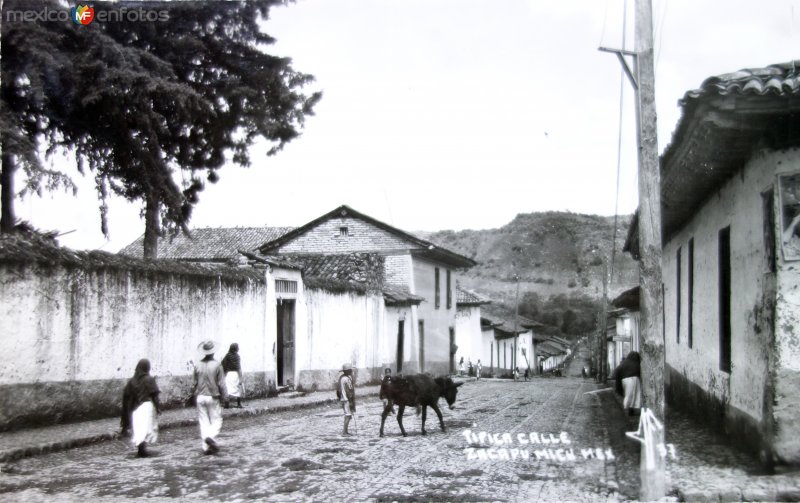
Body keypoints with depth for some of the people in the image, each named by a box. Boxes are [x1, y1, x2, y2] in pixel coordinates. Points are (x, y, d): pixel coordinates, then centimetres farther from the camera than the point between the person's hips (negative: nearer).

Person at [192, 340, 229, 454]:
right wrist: (225, 398, 0)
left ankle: (206, 447, 5)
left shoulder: (198, 366, 0)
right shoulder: (217, 365, -10)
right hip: (213, 397, -3)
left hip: (200, 397, 3)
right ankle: (211, 436, -21)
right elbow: (221, 384, -8)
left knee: (203, 422, 7)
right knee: (216, 420, 6)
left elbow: (195, 383, 9)